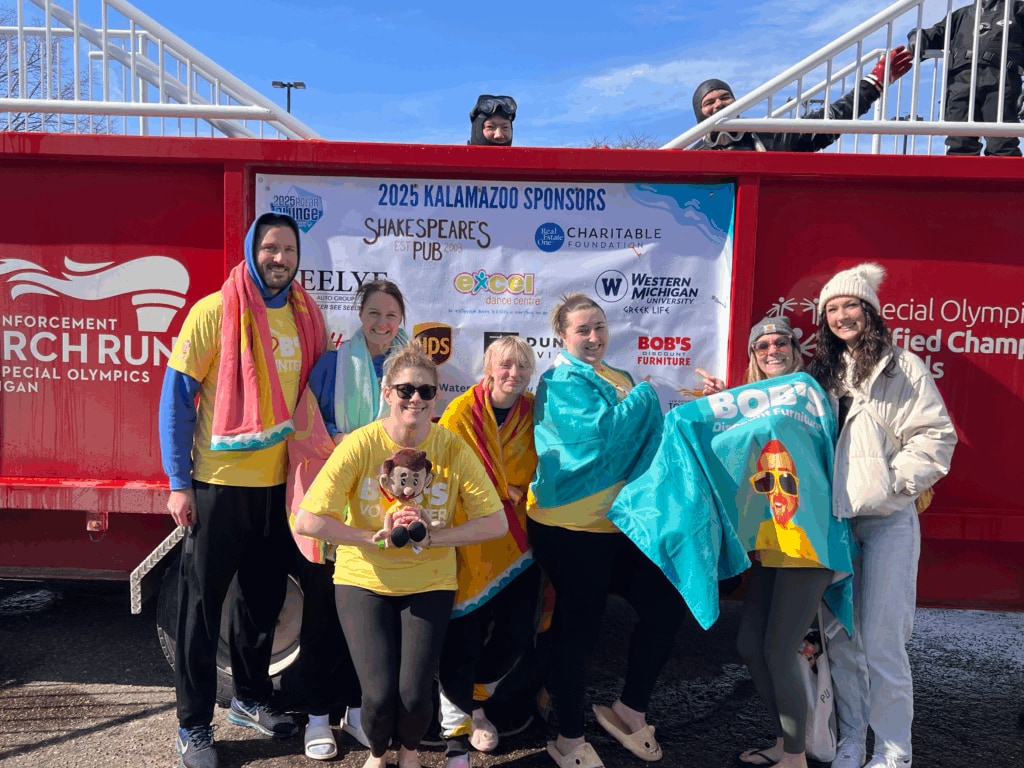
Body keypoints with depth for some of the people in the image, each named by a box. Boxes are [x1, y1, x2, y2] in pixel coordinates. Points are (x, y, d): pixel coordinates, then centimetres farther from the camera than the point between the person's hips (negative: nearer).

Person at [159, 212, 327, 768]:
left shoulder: (307, 318, 4)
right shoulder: (214, 312, -10)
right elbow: (177, 395, -9)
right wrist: (179, 482, -11)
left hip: (278, 482, 5)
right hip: (218, 482, -4)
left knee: (264, 597, 17)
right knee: (202, 602, 7)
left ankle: (251, 699, 37)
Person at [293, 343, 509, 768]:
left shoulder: (454, 449, -11)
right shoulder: (359, 445, -15)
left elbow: (496, 523, -10)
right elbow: (307, 521, -17)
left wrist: (431, 536, -19)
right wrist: (374, 538, -21)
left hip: (429, 584, 1)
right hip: (363, 579, -1)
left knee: (414, 693, -11)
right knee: (379, 693, -12)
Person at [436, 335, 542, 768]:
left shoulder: (533, 413, 2)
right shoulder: (460, 414, -8)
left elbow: (536, 471, 10)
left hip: (517, 540, 4)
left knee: (517, 634, 5)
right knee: (464, 637, -3)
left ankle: (474, 700, 34)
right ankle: (457, 727, 19)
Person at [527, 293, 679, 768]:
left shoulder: (620, 379, 14)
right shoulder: (561, 382, -9)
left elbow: (644, 441, 19)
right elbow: (599, 433, -24)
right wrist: (641, 397, -10)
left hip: (622, 520, 8)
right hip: (572, 527, -7)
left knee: (666, 606, 7)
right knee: (578, 628, 3)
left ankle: (630, 710, 28)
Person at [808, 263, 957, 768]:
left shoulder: (903, 367, -1)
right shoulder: (823, 373, 13)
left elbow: (937, 436, -5)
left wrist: (894, 481, -13)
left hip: (887, 521, -4)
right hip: (833, 519, 5)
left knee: (880, 641, -4)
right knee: (840, 638, 9)